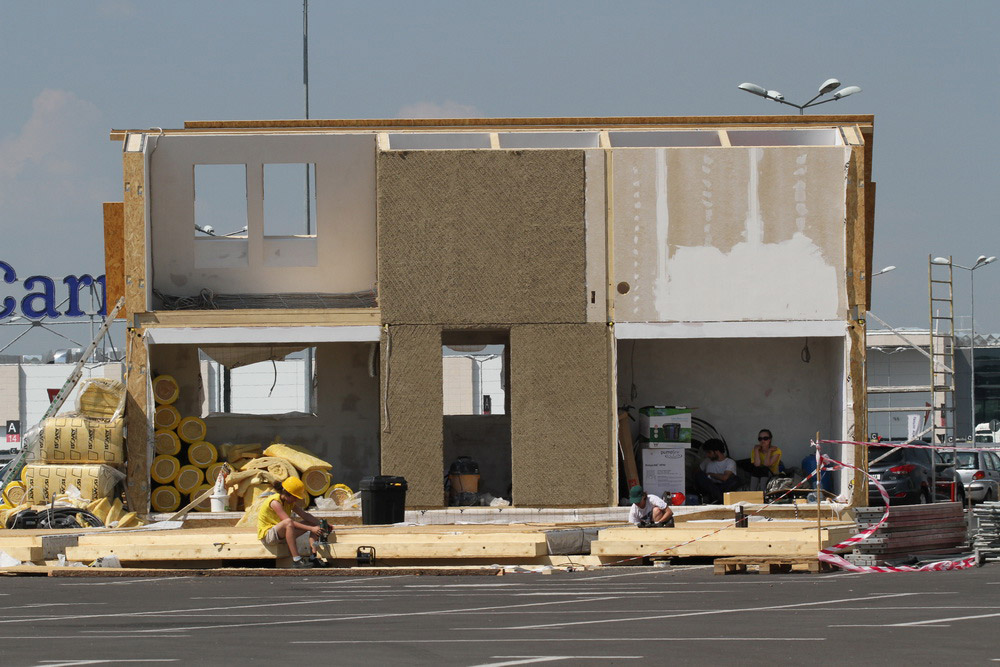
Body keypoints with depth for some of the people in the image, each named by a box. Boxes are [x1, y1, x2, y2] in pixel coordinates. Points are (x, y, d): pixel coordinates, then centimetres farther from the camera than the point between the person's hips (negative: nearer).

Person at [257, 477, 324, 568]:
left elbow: (305, 515, 3)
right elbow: (289, 521, -33)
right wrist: (311, 529, -35)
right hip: (267, 535, -9)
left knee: (313, 523, 3)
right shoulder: (275, 502, -25)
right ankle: (296, 560, -42)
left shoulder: (290, 502, 3)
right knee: (288, 523, -40)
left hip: (281, 535, 9)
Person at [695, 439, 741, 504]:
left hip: (724, 487, -3)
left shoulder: (730, 462, -1)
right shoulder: (708, 461, 17)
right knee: (699, 476, -27)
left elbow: (725, 478, -16)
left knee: (735, 480, -31)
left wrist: (710, 474, -3)